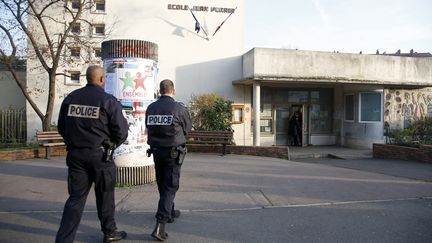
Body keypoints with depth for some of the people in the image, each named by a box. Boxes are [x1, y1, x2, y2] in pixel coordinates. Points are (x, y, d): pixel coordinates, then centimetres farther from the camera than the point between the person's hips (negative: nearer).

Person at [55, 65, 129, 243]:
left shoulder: (71, 98, 3)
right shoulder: (108, 101, -11)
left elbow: (62, 127, 10)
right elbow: (121, 131, -10)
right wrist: (111, 145, 9)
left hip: (75, 154, 4)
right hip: (99, 155, -4)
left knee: (76, 197, 11)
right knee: (105, 195, 13)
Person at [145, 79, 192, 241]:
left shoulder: (150, 108, -3)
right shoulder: (179, 108, -13)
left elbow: (148, 127, 7)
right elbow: (188, 128, 0)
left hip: (156, 150, 5)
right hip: (173, 152, -5)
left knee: (162, 185, 19)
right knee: (170, 187, 0)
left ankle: (170, 213, 38)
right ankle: (160, 224, -9)